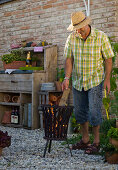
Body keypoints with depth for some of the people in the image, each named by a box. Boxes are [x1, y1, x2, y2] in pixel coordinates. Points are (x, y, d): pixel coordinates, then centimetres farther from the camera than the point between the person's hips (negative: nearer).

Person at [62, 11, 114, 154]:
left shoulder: (101, 37, -11)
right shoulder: (72, 38, -3)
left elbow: (108, 59, -6)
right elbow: (69, 59, -2)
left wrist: (107, 79, -9)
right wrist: (67, 78, -12)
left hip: (95, 81, -4)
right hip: (78, 81, 4)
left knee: (94, 111, -6)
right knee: (80, 111, 10)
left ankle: (96, 142, 8)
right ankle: (85, 140, 24)